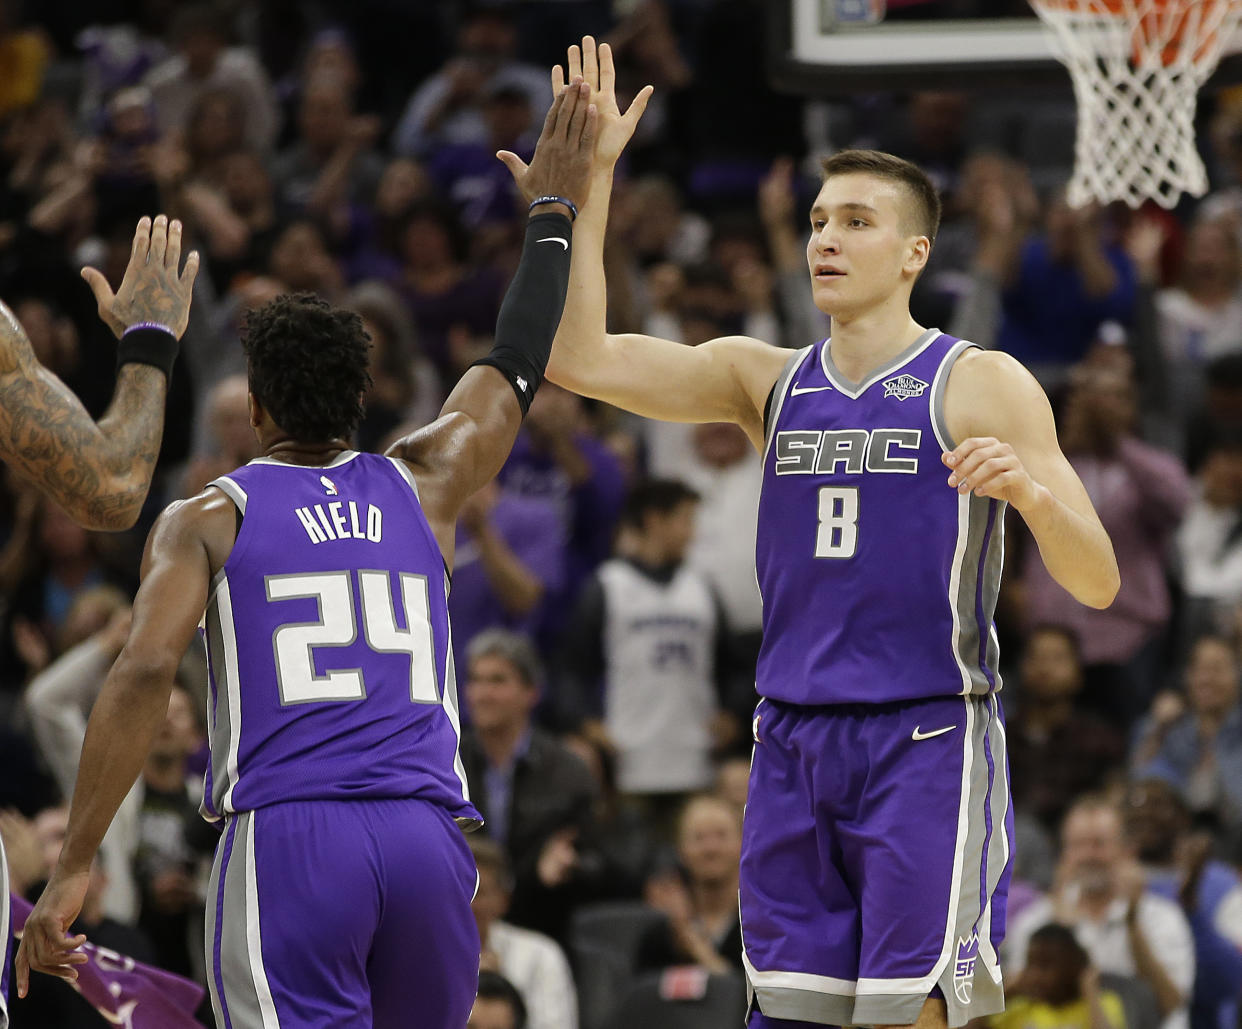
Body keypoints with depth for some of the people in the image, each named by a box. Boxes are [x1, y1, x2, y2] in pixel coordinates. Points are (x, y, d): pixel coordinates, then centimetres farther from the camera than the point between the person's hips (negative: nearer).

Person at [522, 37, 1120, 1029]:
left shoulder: (981, 385, -1)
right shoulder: (764, 380, 12)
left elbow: (1098, 583, -5)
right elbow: (580, 359, -1)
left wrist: (1029, 490, -25)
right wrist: (588, 186, -3)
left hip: (928, 742, -5)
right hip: (794, 745, 5)